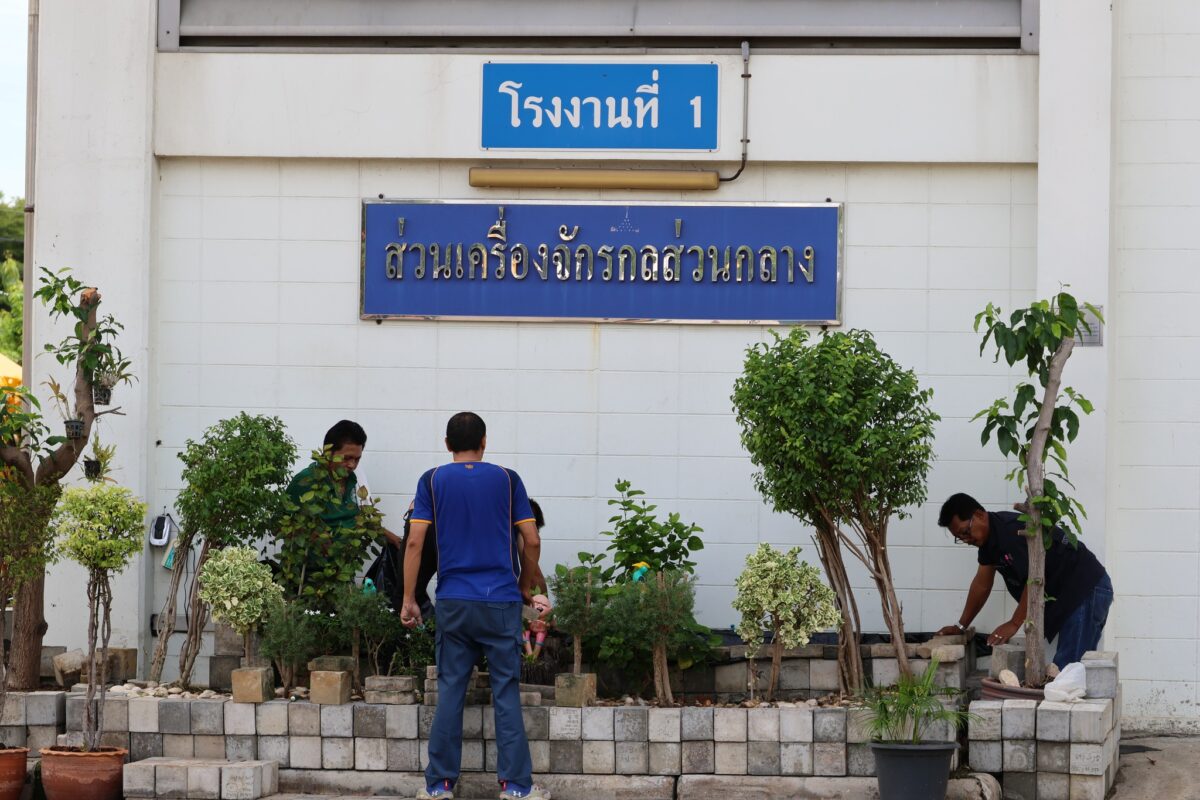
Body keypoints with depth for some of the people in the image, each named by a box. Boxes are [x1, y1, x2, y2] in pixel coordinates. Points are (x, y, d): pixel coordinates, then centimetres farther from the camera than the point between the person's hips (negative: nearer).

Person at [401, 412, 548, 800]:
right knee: (506, 691, 2)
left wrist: (409, 599, 0)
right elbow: (532, 541, 0)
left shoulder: (433, 481, 2)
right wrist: (526, 585, 15)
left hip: (453, 602, 1)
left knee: (450, 691, 6)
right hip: (501, 601, -1)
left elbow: (414, 542, -4)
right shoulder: (507, 479, 2)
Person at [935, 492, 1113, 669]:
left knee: (1068, 667, -16)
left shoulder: (1012, 530, -20)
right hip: (1065, 595, 10)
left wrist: (1014, 624, -17)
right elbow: (982, 584, 19)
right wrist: (960, 627, 22)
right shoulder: (989, 537, 10)